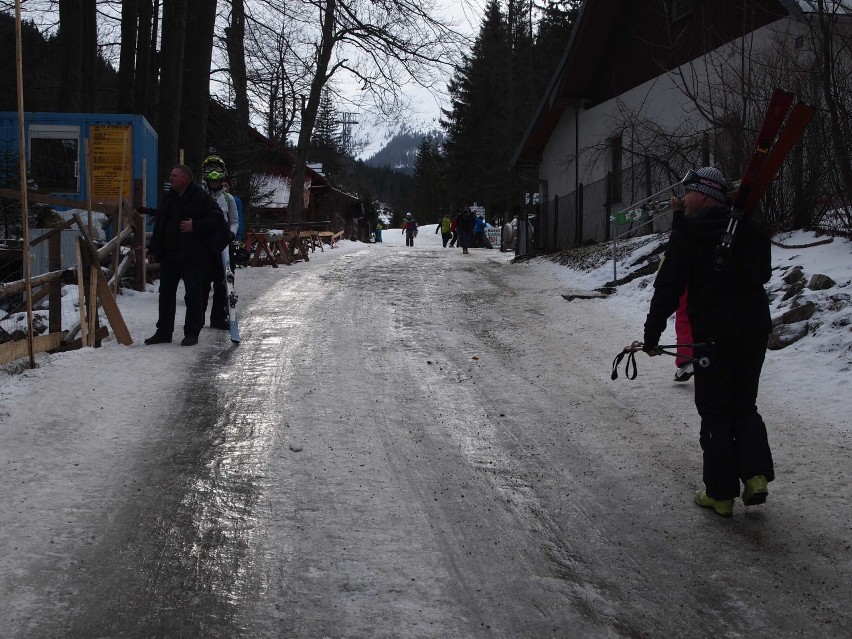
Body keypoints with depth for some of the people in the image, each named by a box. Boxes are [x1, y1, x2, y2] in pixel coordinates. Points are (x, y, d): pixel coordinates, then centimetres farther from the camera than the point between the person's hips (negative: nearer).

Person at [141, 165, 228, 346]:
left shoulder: (201, 198, -8)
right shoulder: (169, 197, 14)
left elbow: (217, 219, -13)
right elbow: (160, 221, 19)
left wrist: (194, 226, -20)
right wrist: (155, 249, 13)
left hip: (192, 256, -7)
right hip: (169, 255, 7)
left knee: (192, 295, -2)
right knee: (166, 293, 10)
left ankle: (192, 333, 6)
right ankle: (164, 332, 18)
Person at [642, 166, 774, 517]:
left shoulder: (687, 234, -8)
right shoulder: (752, 228, 7)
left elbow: (668, 289, -9)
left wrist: (652, 335, -1)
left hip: (712, 335, -4)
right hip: (755, 329, 5)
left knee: (716, 413, 4)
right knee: (745, 406, 17)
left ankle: (720, 493, 6)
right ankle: (756, 475, 1)